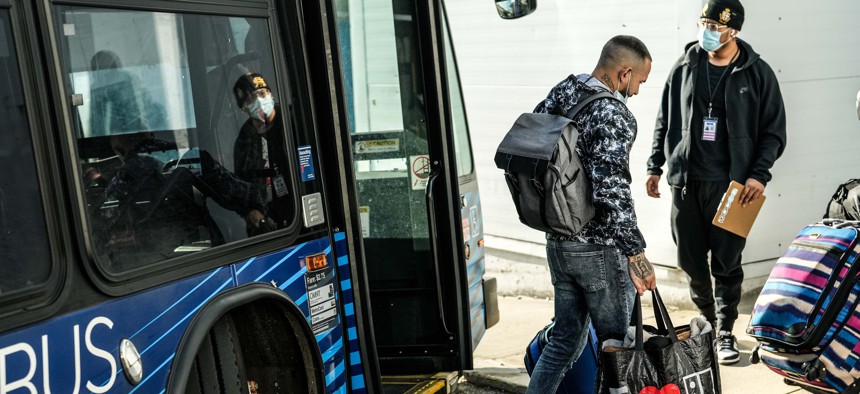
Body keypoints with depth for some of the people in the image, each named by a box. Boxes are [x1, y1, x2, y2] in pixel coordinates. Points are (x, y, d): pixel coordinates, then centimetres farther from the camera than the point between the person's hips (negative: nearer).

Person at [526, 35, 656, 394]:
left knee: (565, 339, 18)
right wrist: (636, 254, -23)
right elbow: (612, 191, -28)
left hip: (557, 243, 7)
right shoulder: (614, 115, -19)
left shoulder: (559, 94, 4)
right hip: (600, 250, -7)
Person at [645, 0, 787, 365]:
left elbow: (774, 130, 2)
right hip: (685, 180, 3)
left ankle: (725, 331, 16)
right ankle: (706, 317, 30)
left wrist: (759, 174, -9)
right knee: (690, 259, 9)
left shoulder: (757, 73, -1)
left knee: (726, 263, 2)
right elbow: (664, 121, 13)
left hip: (731, 184, -2)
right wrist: (655, 167, 10)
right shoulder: (684, 68, 6)